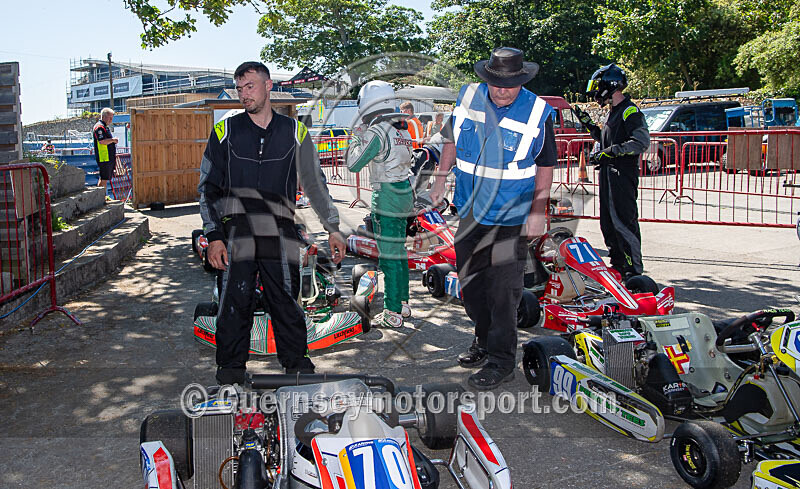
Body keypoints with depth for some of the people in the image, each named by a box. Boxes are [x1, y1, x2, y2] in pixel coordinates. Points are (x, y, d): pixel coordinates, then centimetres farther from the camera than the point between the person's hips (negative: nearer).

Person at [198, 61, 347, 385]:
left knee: (286, 303, 6)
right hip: (237, 234, 0)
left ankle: (297, 363, 23)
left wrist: (333, 228, 12)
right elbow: (208, 188, 8)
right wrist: (213, 236, 0)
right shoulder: (225, 131, 7)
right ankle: (231, 368, 18)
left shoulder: (294, 132, 9)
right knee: (234, 303, 2)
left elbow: (315, 184, 15)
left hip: (280, 234, 1)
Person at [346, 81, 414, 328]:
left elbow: (354, 164, -12)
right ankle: (402, 303, 27)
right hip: (404, 194, 8)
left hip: (386, 197, -8)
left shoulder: (376, 132, -15)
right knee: (399, 252, 17)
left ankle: (392, 314, 1)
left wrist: (355, 143, 6)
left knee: (389, 256, -4)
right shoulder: (403, 131, 9)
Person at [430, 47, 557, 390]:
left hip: (511, 217, -5)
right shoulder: (468, 97, -1)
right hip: (471, 210, 5)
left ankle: (501, 359, 9)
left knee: (502, 290, -4)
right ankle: (484, 339, 35)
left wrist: (538, 212, -8)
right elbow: (452, 139, 15)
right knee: (469, 281, 15)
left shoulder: (538, 113, -10)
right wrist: (441, 177, 13)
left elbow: (545, 168, -4)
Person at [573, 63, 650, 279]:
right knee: (608, 222, 13)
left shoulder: (630, 111, -12)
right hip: (608, 173, 10)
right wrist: (589, 125, 21)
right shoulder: (614, 112, 19)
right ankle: (617, 265, 22)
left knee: (624, 221, -10)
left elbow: (642, 142, -21)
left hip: (623, 175, -10)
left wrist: (612, 151, -23)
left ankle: (634, 269, -4)